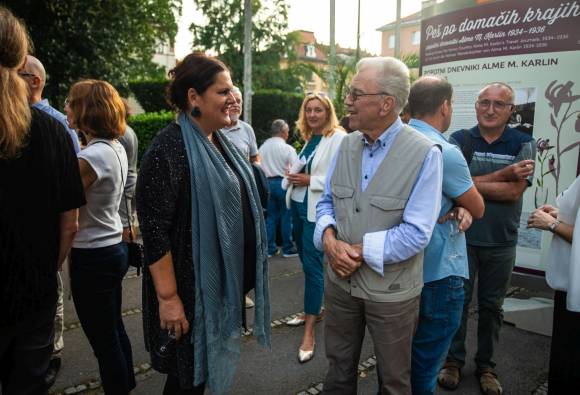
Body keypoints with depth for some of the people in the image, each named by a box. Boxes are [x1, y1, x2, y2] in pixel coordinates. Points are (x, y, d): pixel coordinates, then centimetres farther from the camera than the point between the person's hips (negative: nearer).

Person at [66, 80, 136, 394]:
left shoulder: (90, 157, -21)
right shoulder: (117, 147, 5)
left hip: (92, 257, -9)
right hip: (114, 248, 9)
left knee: (103, 339, 7)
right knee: (115, 330, 22)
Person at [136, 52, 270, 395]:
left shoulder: (221, 142, 7)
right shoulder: (168, 149, -19)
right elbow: (154, 231, -22)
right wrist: (168, 297, -21)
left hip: (228, 281, 8)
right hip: (193, 288, -8)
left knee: (213, 366, 23)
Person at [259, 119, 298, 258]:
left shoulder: (262, 147, 6)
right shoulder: (288, 148, -9)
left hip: (268, 183, 5)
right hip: (282, 183, -5)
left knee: (271, 216, 12)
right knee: (286, 217, 3)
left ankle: (270, 248, 14)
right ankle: (287, 249, 10)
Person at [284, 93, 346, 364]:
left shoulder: (339, 138, -11)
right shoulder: (309, 138, 14)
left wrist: (310, 181, -19)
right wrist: (294, 177, 3)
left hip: (317, 209, -8)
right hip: (299, 205, 9)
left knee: (312, 265, -7)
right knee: (306, 260, 16)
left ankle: (309, 332, 0)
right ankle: (314, 309, 34)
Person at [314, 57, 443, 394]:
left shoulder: (425, 154, -16)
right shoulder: (347, 144, 2)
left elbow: (416, 233, -21)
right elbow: (327, 202, 7)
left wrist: (359, 252, -19)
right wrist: (329, 236, -14)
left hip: (391, 290, -4)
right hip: (340, 281, 5)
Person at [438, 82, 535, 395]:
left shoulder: (523, 144, -3)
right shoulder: (459, 140, -3)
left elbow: (515, 192, -15)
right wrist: (503, 174, -21)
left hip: (501, 242, 1)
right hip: (461, 236, -1)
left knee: (491, 307, 15)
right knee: (457, 301, 11)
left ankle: (486, 366, 33)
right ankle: (453, 360, 30)